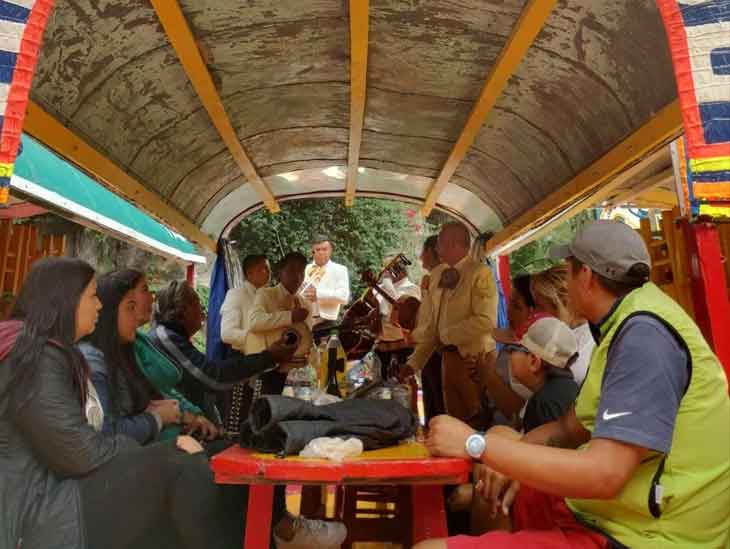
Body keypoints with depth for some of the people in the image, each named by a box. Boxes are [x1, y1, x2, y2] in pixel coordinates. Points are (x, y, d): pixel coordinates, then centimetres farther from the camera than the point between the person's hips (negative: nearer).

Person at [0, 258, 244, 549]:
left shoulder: (50, 351, 15)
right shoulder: (38, 358, -18)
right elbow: (82, 453, -21)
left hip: (57, 481, 9)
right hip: (38, 507, -9)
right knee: (183, 467, -20)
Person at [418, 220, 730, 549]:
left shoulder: (645, 335, -23)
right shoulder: (629, 325, 11)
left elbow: (603, 476, -30)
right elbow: (572, 426, 12)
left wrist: (474, 443, -23)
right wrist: (514, 460, -5)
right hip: (607, 510, 10)